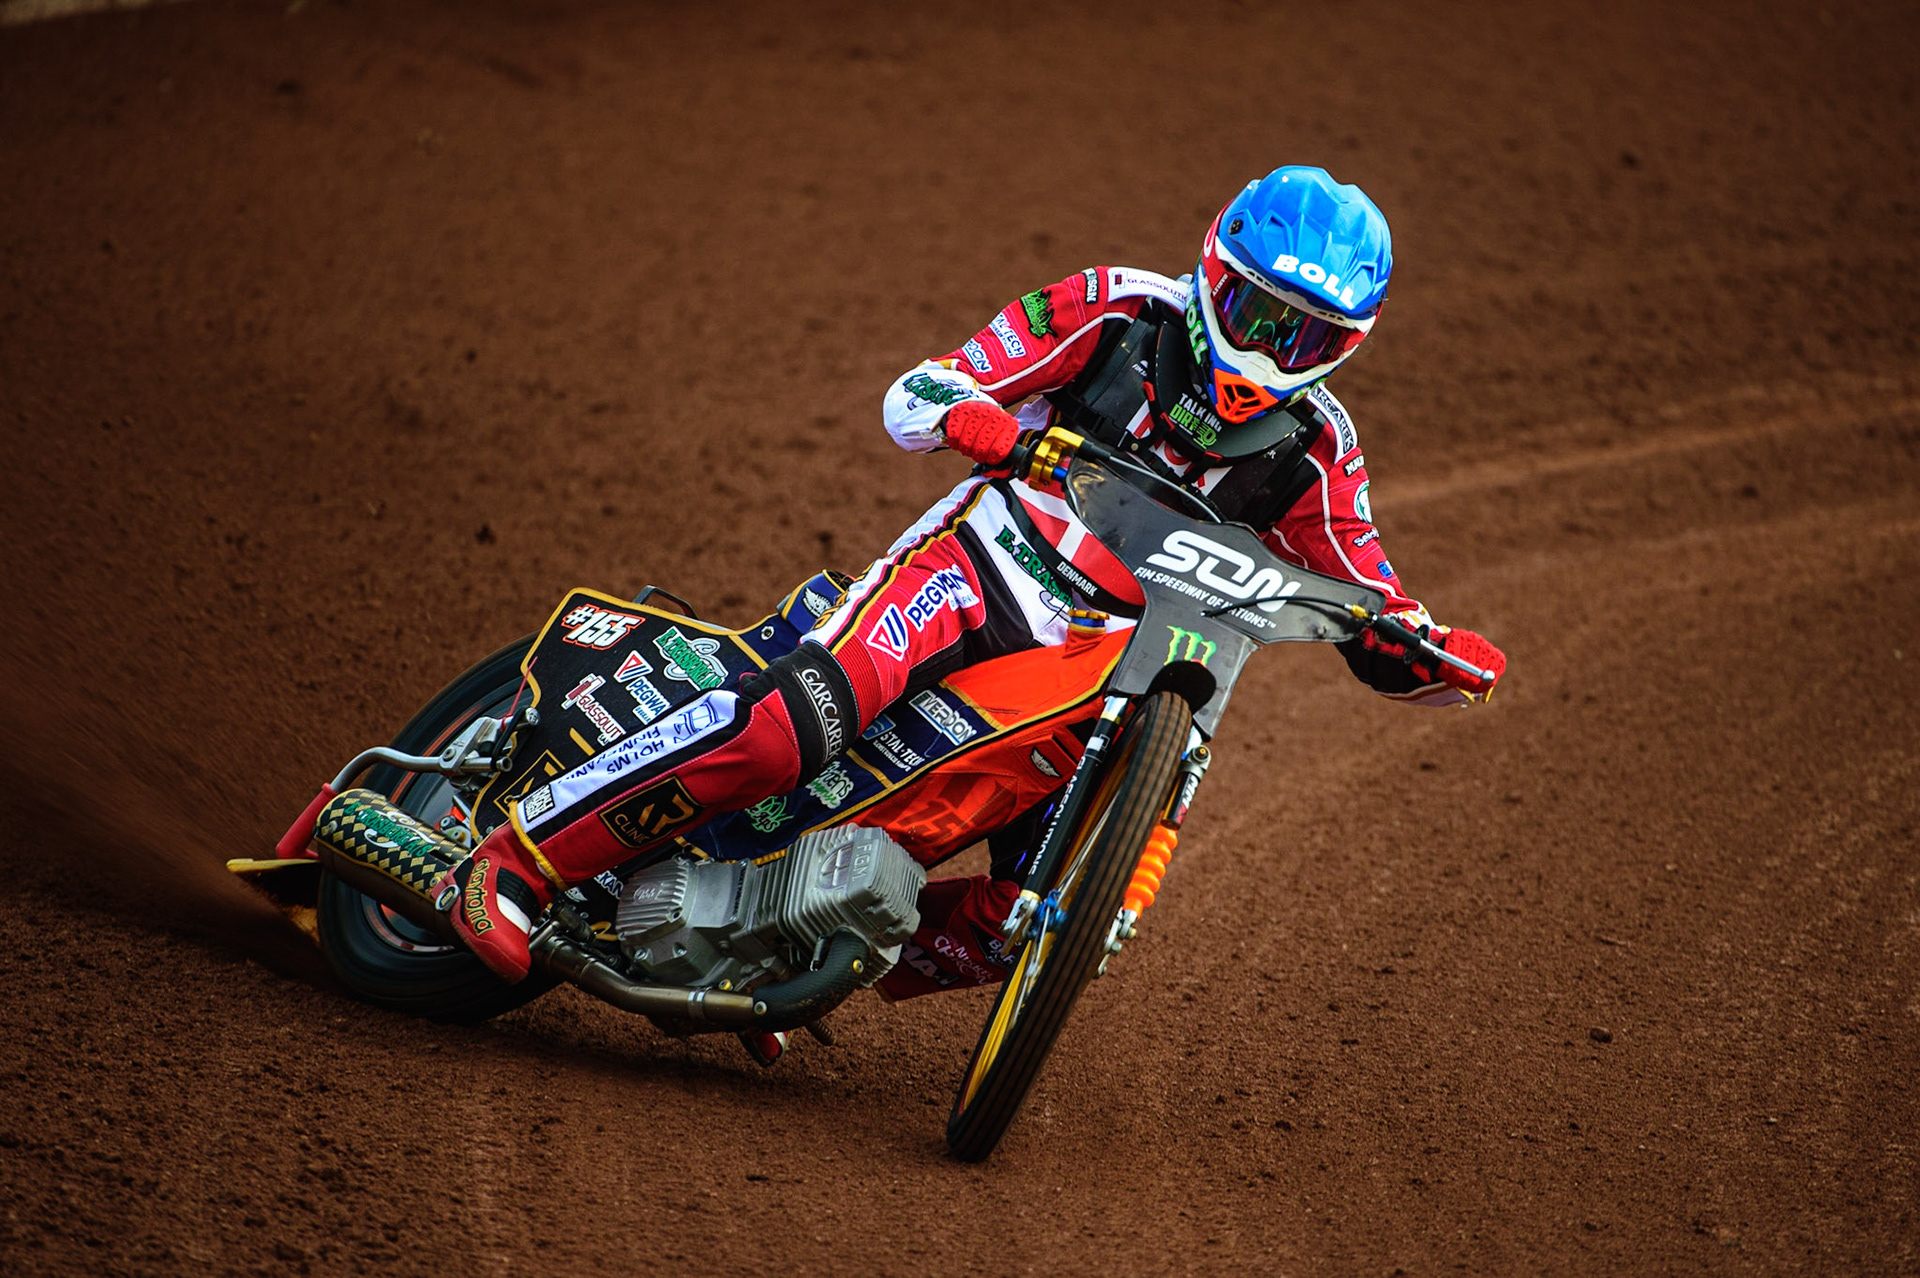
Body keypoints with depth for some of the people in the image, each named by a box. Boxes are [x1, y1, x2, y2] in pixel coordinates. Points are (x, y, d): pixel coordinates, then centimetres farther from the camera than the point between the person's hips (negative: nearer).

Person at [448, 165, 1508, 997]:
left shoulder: (1315, 448, 5)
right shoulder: (1119, 312, -3)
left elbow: (1377, 635, 8)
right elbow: (911, 398, -6)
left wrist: (1434, 651, -15)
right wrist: (986, 422, -28)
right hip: (987, 563, -4)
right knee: (798, 715, -30)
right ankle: (515, 861, -22)